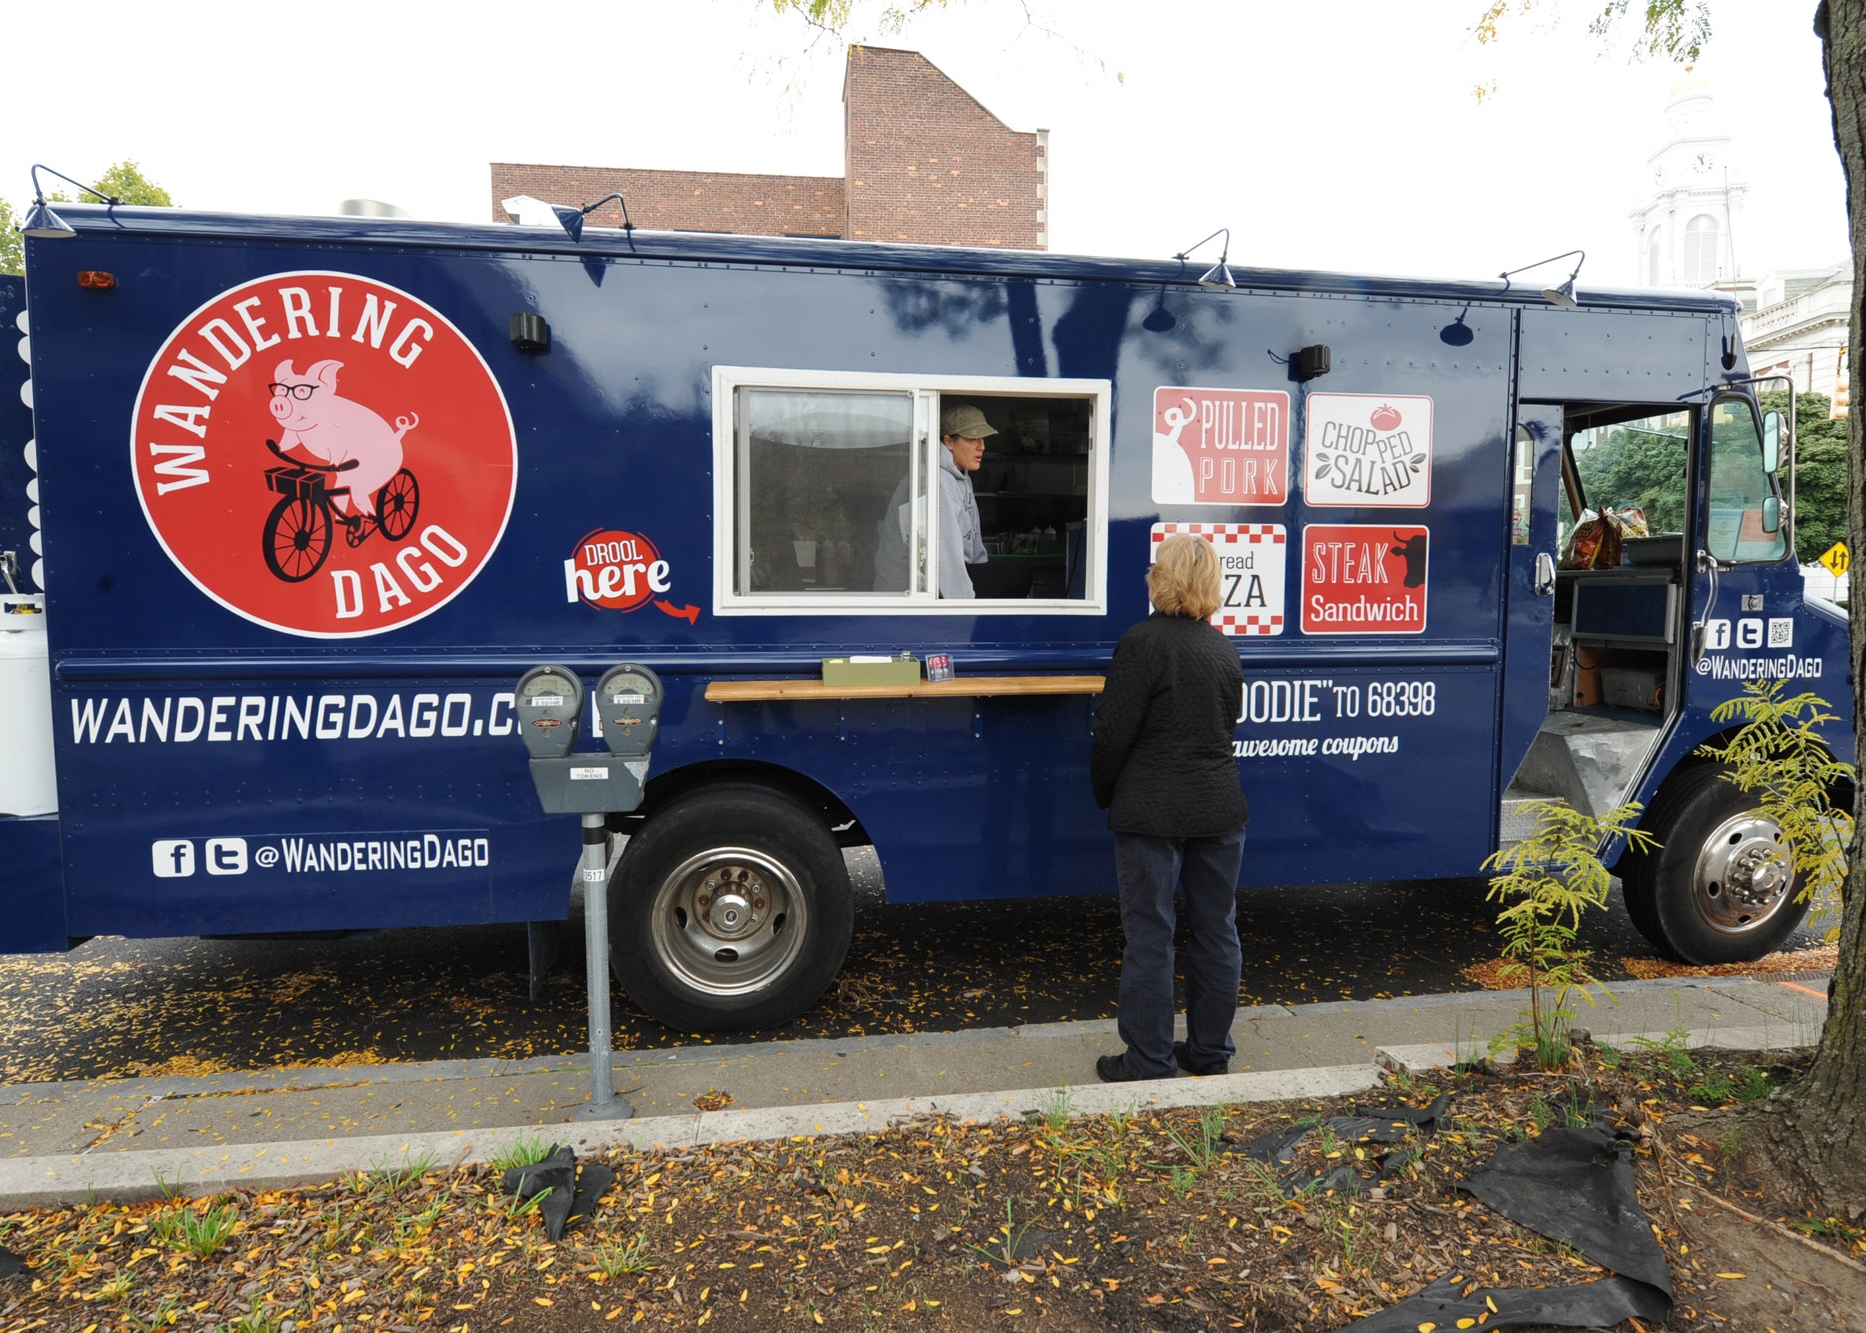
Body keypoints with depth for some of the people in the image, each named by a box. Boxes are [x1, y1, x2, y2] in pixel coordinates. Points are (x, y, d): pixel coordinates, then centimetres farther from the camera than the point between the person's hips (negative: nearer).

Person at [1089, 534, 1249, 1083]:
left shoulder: (1142, 642, -13)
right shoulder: (1224, 648, 8)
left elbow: (1114, 732, -13)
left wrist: (1104, 793, 2)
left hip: (1152, 811, -6)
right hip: (1219, 807, 6)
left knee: (1149, 935, 3)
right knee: (1217, 930, 14)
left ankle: (1148, 1061, 11)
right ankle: (1210, 1050, 26)